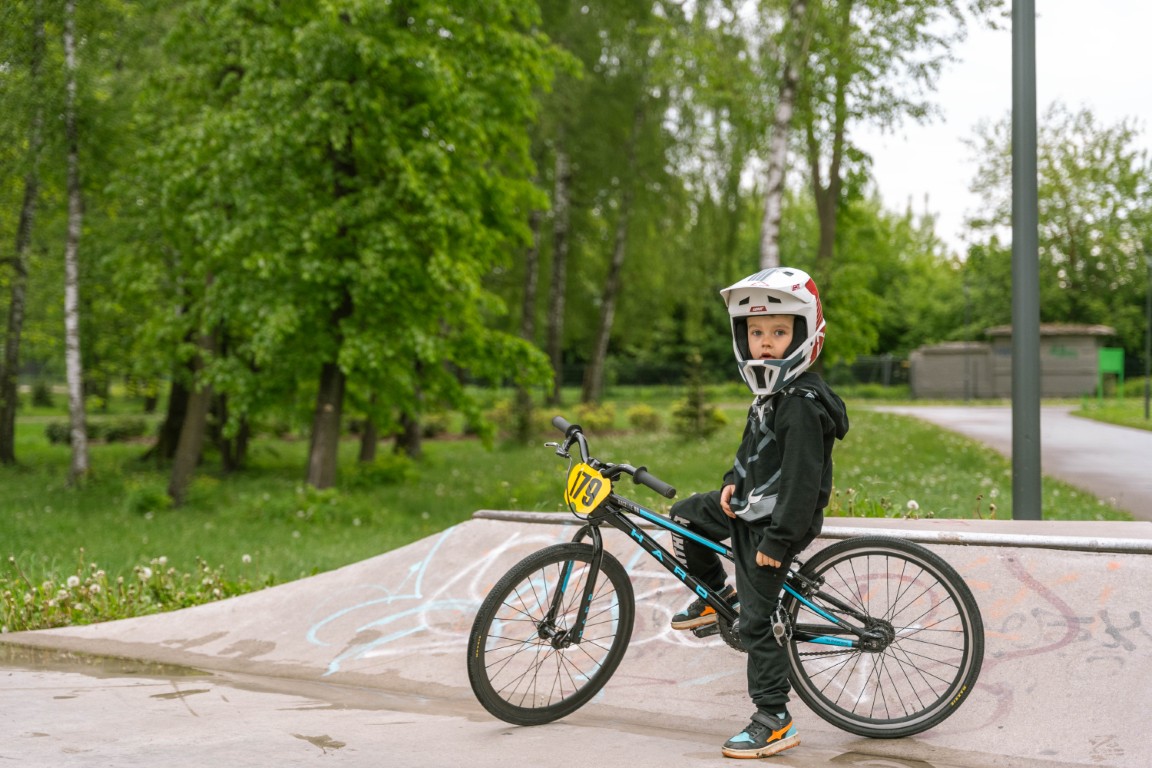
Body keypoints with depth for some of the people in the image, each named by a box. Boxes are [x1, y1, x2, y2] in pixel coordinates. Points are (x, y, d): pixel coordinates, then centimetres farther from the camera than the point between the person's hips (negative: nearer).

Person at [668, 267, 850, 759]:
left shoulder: (803, 403, -25)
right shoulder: (772, 391, 7)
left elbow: (802, 478, -27)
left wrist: (778, 538, -25)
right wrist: (734, 483, 7)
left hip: (777, 521, -9)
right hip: (751, 506, 9)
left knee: (757, 622, -5)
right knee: (684, 516, 20)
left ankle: (774, 724, 4)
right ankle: (718, 594, 34)